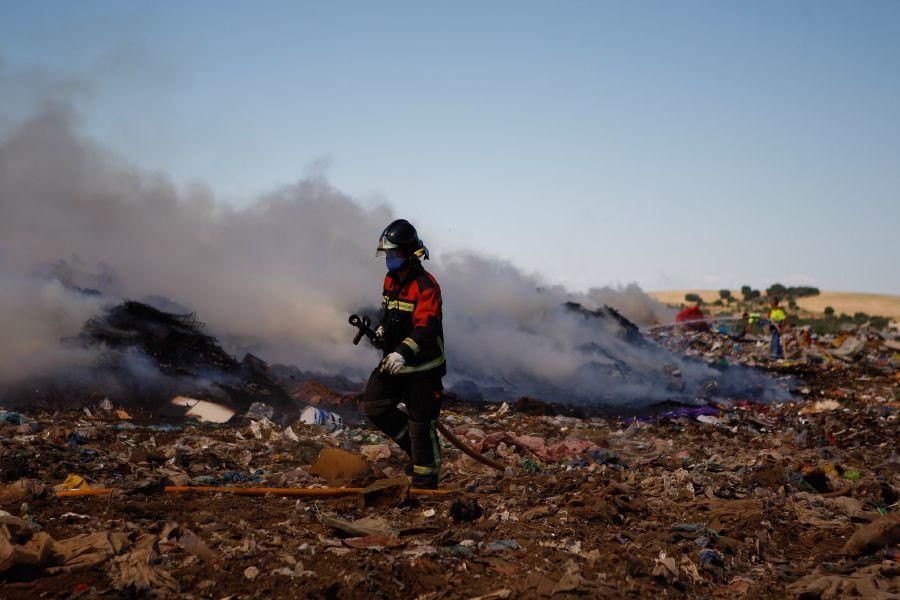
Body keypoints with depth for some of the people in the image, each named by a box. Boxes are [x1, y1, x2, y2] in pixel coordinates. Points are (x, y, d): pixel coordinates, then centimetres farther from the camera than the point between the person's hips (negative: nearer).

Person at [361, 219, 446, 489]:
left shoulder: (425, 285, -20)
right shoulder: (391, 279, 7)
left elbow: (426, 328, -30)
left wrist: (403, 352, -42)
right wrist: (381, 329, 5)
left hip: (421, 366, -8)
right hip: (394, 360, 8)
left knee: (420, 423, -1)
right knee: (373, 406, 4)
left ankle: (425, 482, 12)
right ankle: (414, 446, 20)